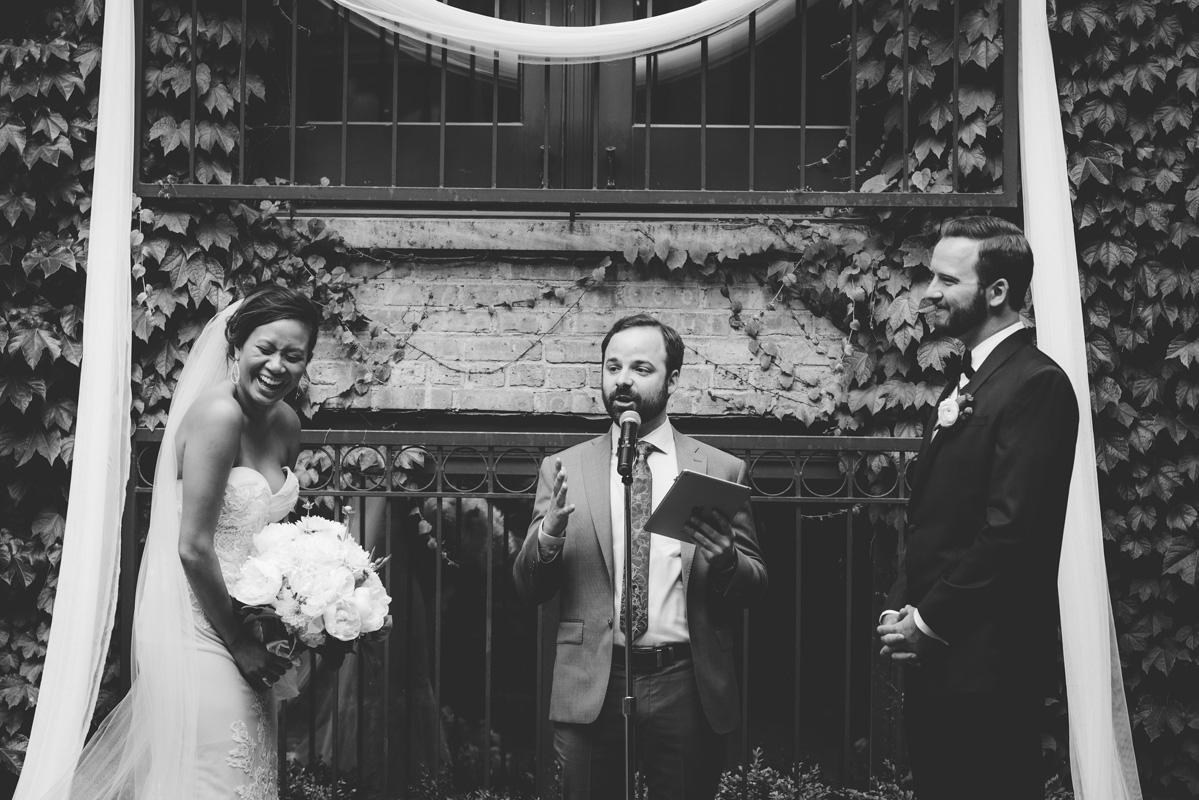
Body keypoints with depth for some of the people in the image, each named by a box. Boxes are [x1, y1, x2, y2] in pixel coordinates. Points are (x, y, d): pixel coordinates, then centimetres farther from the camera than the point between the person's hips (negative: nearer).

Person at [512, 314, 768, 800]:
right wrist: (548, 536, -16)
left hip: (688, 689, 0)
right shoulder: (563, 470, 7)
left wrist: (726, 560, -16)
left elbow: (754, 588, 6)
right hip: (591, 688, 0)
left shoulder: (722, 470, 5)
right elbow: (528, 589, 5)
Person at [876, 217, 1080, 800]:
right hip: (936, 650, 9)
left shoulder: (1035, 385, -14)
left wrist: (929, 620, -14)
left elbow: (1013, 529, -21)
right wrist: (903, 604, 4)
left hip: (984, 658, -9)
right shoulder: (968, 378, 16)